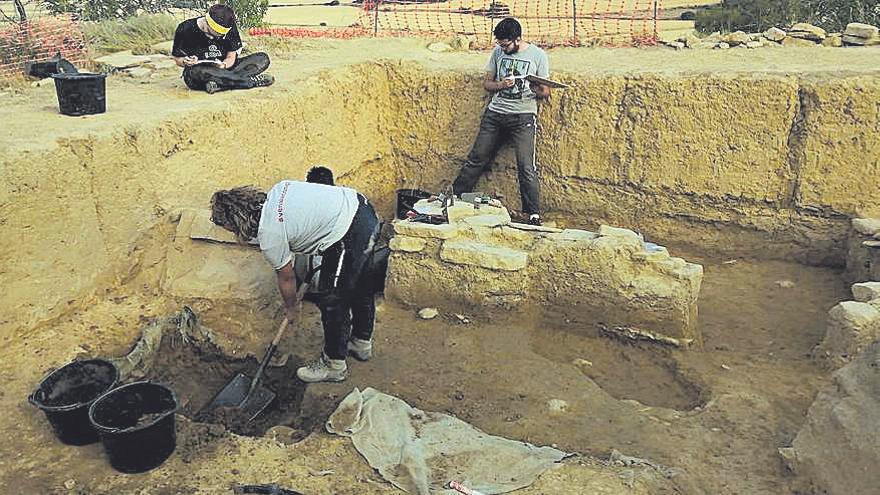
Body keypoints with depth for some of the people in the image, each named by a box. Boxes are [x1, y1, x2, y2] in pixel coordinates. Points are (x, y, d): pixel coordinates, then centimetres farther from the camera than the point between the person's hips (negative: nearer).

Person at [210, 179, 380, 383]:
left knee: (332, 301, 7)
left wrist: (290, 308, 20)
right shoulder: (276, 190, 7)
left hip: (349, 236, -10)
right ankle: (362, 343, 46)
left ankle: (334, 365, 23)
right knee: (360, 287, 25)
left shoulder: (269, 237, -12)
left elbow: (286, 278, 3)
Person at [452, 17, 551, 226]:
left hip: (523, 116, -3)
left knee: (526, 166, -12)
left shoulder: (538, 55, -1)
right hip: (495, 113, 3)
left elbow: (546, 92, 2)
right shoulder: (498, 52, 8)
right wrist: (501, 85, -10)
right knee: (476, 159, 3)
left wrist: (536, 89, -22)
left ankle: (534, 214, -5)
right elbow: (486, 83, 12)